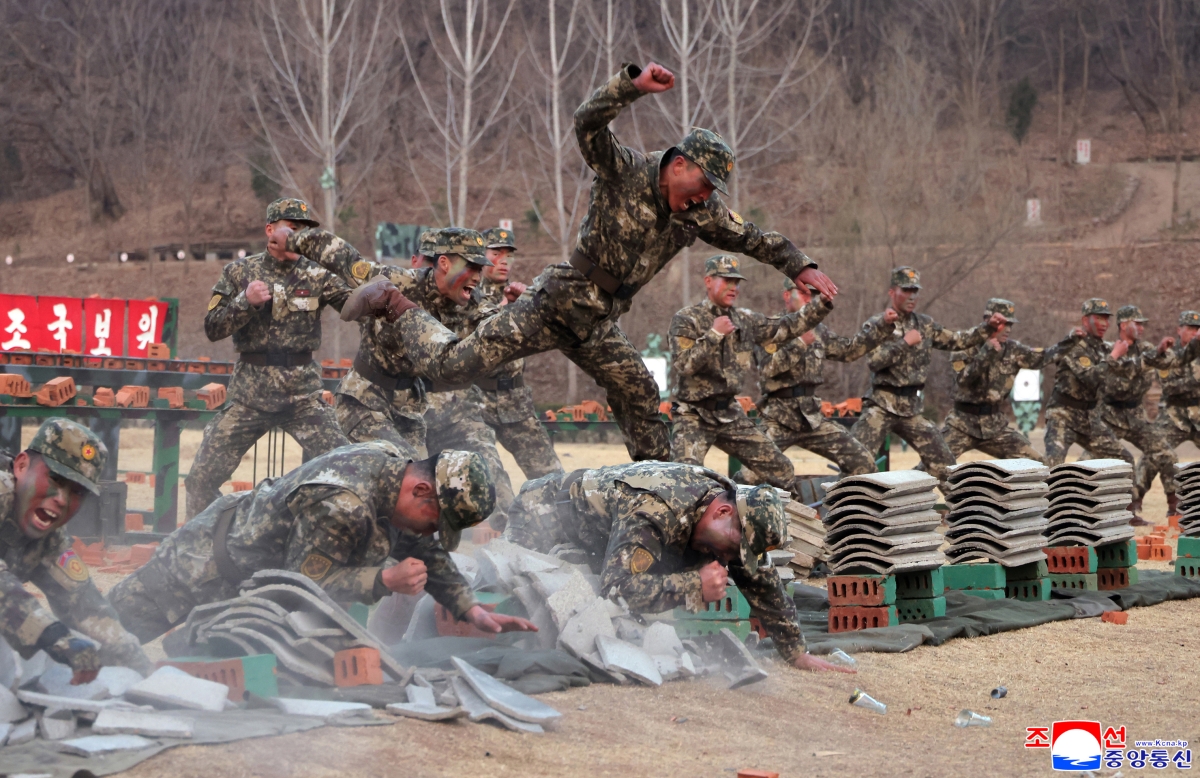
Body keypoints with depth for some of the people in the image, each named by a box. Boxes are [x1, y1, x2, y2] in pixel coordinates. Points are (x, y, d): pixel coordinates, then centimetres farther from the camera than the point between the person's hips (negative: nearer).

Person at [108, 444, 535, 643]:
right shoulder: (341, 507, -39)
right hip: (209, 570, -9)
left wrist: (472, 610, -3)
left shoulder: (393, 466, -8)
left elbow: (429, 555, 5)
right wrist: (385, 579, -39)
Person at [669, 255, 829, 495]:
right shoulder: (686, 320, -7)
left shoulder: (745, 320, 9)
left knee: (782, 471, 4)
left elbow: (786, 327, 9)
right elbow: (682, 365, -20)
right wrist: (714, 335, -22)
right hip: (694, 416, -6)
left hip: (730, 414, 6)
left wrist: (823, 306, -2)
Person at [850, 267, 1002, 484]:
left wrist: (988, 327, 4)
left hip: (911, 408, 5)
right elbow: (873, 360, -18)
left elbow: (957, 341, 14)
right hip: (882, 405, -5)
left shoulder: (925, 325, 11)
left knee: (943, 463, 6)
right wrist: (905, 342, -19)